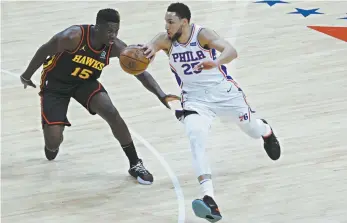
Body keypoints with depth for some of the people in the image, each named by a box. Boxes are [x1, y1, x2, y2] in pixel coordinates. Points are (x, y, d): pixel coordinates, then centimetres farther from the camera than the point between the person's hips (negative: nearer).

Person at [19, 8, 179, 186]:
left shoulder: (116, 47, -22)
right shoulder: (73, 36, -34)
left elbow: (141, 73, -21)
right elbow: (44, 51, -18)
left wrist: (161, 95, -38)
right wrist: (27, 76, -3)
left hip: (84, 82, 3)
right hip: (55, 83, -3)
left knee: (112, 114, -20)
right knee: (53, 140, -12)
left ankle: (135, 164, -4)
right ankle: (52, 145, 30)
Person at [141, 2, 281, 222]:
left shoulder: (202, 34, -23)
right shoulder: (165, 40, -12)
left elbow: (231, 51, -35)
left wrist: (216, 63, -58)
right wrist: (147, 49, -53)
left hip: (223, 91, -1)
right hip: (195, 98, 1)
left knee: (253, 131, 22)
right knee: (196, 138, -28)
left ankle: (266, 130, 65)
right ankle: (209, 200, -37)